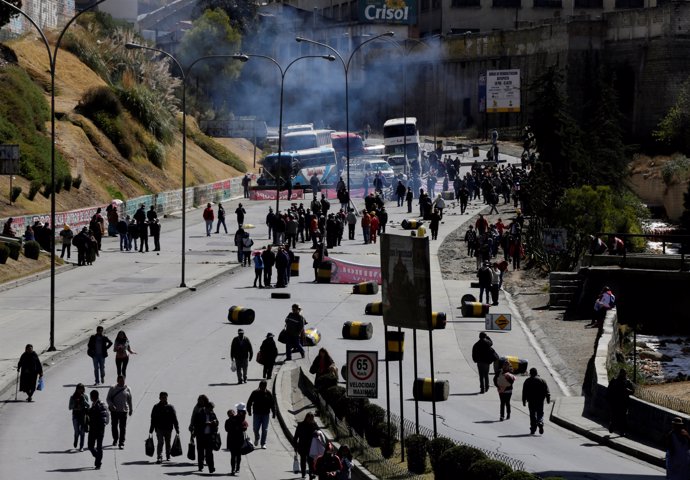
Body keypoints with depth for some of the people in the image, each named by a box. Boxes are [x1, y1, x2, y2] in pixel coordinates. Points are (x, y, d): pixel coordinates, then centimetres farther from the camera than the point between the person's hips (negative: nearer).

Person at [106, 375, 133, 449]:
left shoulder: (127, 389, 2)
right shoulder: (113, 388, 0)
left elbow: (130, 400, 12)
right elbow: (108, 398, 1)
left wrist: (131, 409, 16)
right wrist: (111, 405, -16)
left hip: (124, 410, -1)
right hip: (114, 411, 1)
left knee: (123, 427, -4)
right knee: (114, 426, 12)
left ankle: (121, 443, -3)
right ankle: (115, 439, 32)